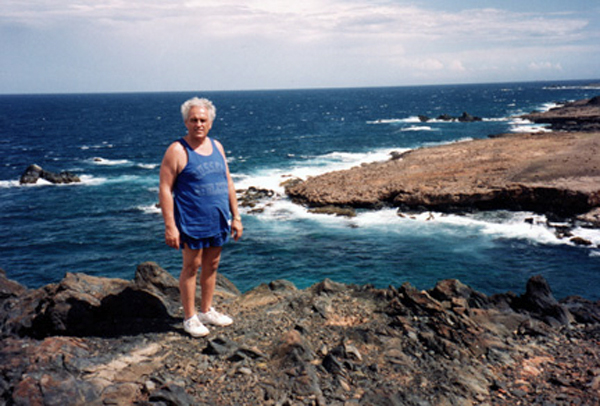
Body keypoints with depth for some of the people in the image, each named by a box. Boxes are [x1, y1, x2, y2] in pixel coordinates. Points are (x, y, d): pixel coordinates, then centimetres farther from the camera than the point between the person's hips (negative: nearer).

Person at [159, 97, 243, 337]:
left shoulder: (217, 146, 10)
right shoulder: (177, 151, -9)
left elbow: (228, 183, 14)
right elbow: (164, 189, -13)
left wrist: (236, 216, 10)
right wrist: (170, 226, -18)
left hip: (218, 222, 6)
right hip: (192, 223, -6)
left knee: (211, 266, 14)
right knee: (191, 267, 3)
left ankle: (207, 311, 29)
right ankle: (190, 318, 17)